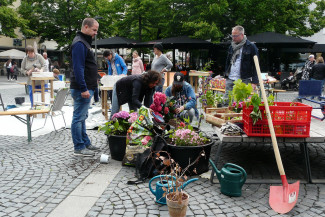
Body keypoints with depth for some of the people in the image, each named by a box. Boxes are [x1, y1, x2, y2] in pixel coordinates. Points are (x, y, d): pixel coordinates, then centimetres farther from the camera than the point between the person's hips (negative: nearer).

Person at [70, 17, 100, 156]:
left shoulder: (84, 42, 19)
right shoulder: (79, 43, -14)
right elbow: (78, 68, -22)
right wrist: (83, 89, -25)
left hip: (86, 88, 11)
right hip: (82, 89, -11)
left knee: (82, 117, 16)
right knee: (79, 118, -3)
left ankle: (86, 143, 26)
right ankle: (79, 148, 4)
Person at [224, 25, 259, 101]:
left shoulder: (251, 47, -3)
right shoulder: (231, 47, 15)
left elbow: (255, 66, -5)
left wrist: (254, 82, -11)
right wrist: (226, 75, 15)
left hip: (244, 81, -5)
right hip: (230, 80, 5)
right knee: (226, 100, 2)